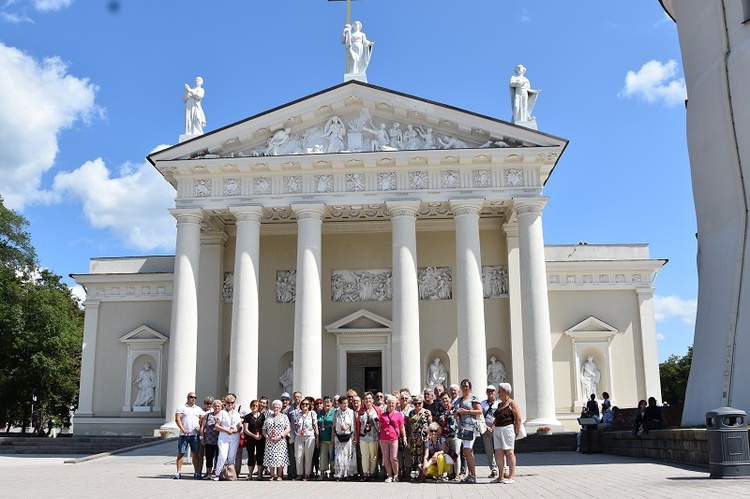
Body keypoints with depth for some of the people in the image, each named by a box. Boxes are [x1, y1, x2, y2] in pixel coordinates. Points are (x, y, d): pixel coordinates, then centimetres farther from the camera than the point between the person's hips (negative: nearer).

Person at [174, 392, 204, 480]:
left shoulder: (198, 409, 16)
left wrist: (199, 426, -6)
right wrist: (183, 429, -15)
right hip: (184, 434, -3)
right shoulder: (182, 408, 4)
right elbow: (177, 419, -5)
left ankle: (197, 472, 7)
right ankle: (178, 472, 1)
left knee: (196, 453, 2)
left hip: (195, 434, 3)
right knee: (181, 453, -3)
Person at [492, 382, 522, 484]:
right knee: (498, 454, 4)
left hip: (507, 429, -8)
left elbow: (518, 419, -9)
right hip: (497, 430, 8)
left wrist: (516, 432, -11)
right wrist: (492, 426, 13)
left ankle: (511, 477, 0)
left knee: (509, 452, -4)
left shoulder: (512, 403, -4)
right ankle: (501, 477, 11)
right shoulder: (500, 404, 20)